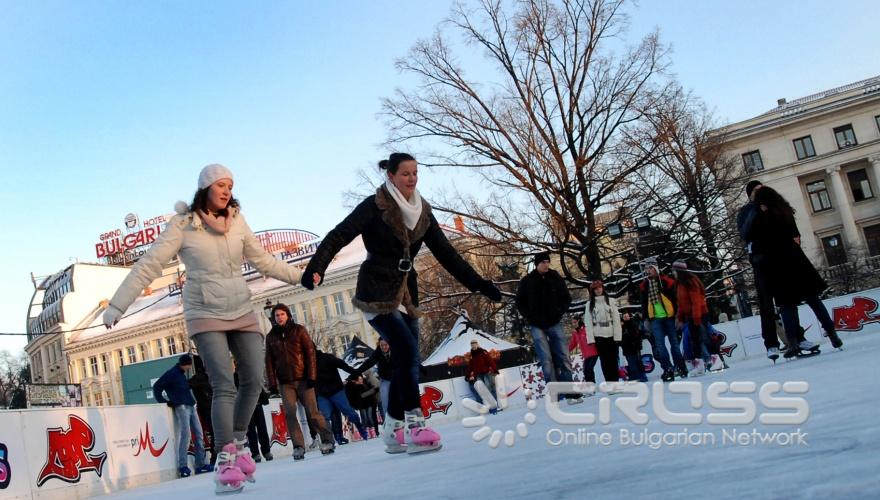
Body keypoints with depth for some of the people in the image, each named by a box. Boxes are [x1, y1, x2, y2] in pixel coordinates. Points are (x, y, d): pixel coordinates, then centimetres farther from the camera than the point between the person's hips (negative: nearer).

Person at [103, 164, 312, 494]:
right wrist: (117, 306, -14)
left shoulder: (237, 222, 4)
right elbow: (148, 266, -11)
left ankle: (237, 443, 24)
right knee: (224, 386, -16)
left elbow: (263, 260, 14)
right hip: (205, 316, -5)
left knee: (253, 382, 2)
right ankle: (225, 462, -14)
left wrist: (301, 276, 14)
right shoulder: (183, 225, -9)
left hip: (242, 312, 5)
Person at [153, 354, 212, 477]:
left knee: (199, 434, 5)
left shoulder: (182, 374, 19)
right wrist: (164, 401, -8)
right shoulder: (172, 373, -7)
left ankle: (200, 464, 9)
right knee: (186, 433, -18)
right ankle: (182, 466, -17)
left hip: (190, 406, 9)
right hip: (181, 407, -9)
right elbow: (156, 387, -10)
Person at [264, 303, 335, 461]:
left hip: (303, 379, -2)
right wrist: (272, 382, 0)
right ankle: (298, 446, -3)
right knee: (290, 414, -6)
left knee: (312, 411, -4)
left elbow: (310, 352, -2)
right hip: (285, 382, 2)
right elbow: (269, 361, 8)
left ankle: (327, 440, 6)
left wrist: (312, 376, -9)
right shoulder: (271, 336, 10)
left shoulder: (299, 330, 3)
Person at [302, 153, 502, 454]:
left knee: (405, 360, 4)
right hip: (377, 292, -6)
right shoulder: (375, 206, -9)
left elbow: (446, 253, 11)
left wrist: (478, 283, 8)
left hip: (406, 293, 6)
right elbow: (338, 236, -15)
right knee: (408, 351, -20)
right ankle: (414, 426, -19)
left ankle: (394, 432, 16)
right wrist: (316, 267, -31)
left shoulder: (422, 211, 9)